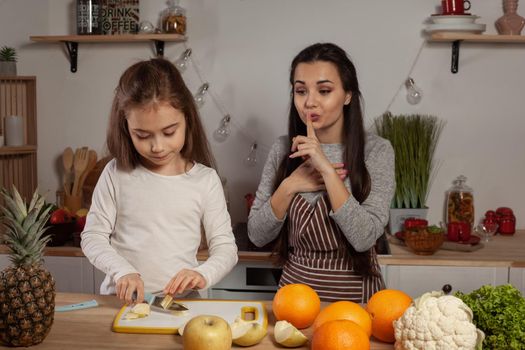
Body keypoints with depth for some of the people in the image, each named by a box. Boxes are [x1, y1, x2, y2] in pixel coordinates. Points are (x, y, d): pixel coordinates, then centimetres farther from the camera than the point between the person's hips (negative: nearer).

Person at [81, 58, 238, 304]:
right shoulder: (117, 174, 0)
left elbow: (225, 247, 4)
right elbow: (92, 236, 4)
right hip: (122, 300, 1)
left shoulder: (205, 180, 1)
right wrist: (122, 271, -14)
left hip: (182, 301, 0)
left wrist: (203, 275, -16)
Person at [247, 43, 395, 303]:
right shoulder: (284, 149, 1)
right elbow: (257, 235, 1)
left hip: (355, 294, -2)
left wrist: (327, 169, -21)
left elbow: (364, 238, -17)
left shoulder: (376, 151, -7)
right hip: (295, 289, 2)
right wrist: (289, 187, -13)